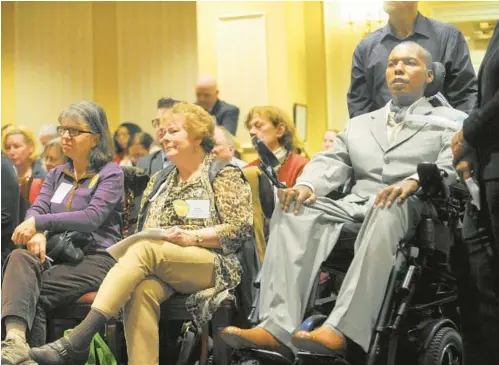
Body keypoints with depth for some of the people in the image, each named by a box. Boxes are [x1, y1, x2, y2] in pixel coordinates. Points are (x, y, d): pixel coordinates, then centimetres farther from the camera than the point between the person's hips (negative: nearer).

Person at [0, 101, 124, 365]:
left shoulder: (110, 174, 2)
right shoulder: (56, 175, 22)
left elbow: (93, 217, -13)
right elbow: (37, 209, 8)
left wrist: (41, 223, -20)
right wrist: (36, 234, -17)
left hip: (97, 257, -4)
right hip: (58, 255, 4)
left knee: (38, 294, -30)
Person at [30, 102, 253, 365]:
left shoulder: (224, 175, 4)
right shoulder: (159, 180, 22)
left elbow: (241, 228, -6)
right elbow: (143, 231, 21)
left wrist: (191, 237, -17)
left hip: (212, 265, -5)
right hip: (157, 265, 5)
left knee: (144, 249, -33)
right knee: (142, 290, -33)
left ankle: (78, 340, -44)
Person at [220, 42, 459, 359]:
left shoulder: (447, 123, 16)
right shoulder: (359, 124, 30)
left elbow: (451, 167, -2)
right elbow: (332, 162, 15)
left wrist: (412, 181, -24)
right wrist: (306, 185, -8)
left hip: (411, 208, -4)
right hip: (354, 205, 4)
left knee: (386, 212, -39)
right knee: (293, 210, -25)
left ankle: (342, 330, -48)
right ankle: (277, 328, -38)